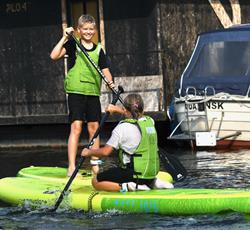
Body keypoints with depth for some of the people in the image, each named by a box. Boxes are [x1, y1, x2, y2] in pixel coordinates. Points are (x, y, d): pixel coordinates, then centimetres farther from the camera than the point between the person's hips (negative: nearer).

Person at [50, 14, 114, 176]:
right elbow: (54, 56, -13)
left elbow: (105, 71, 9)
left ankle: (95, 165, 14)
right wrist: (64, 38, -16)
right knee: (76, 127, -10)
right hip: (76, 91, -4)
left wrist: (110, 82, -10)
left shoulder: (98, 50, 11)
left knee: (94, 128, 6)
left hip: (93, 92, 4)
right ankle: (72, 167, -11)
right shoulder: (73, 45, 0)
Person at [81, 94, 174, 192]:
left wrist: (89, 152, 6)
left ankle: (128, 187, -14)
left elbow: (105, 152, -12)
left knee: (95, 181, 3)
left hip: (134, 173, -7)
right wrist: (117, 109, 38)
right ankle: (153, 182, 12)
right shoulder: (150, 121, 6)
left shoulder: (123, 127, -14)